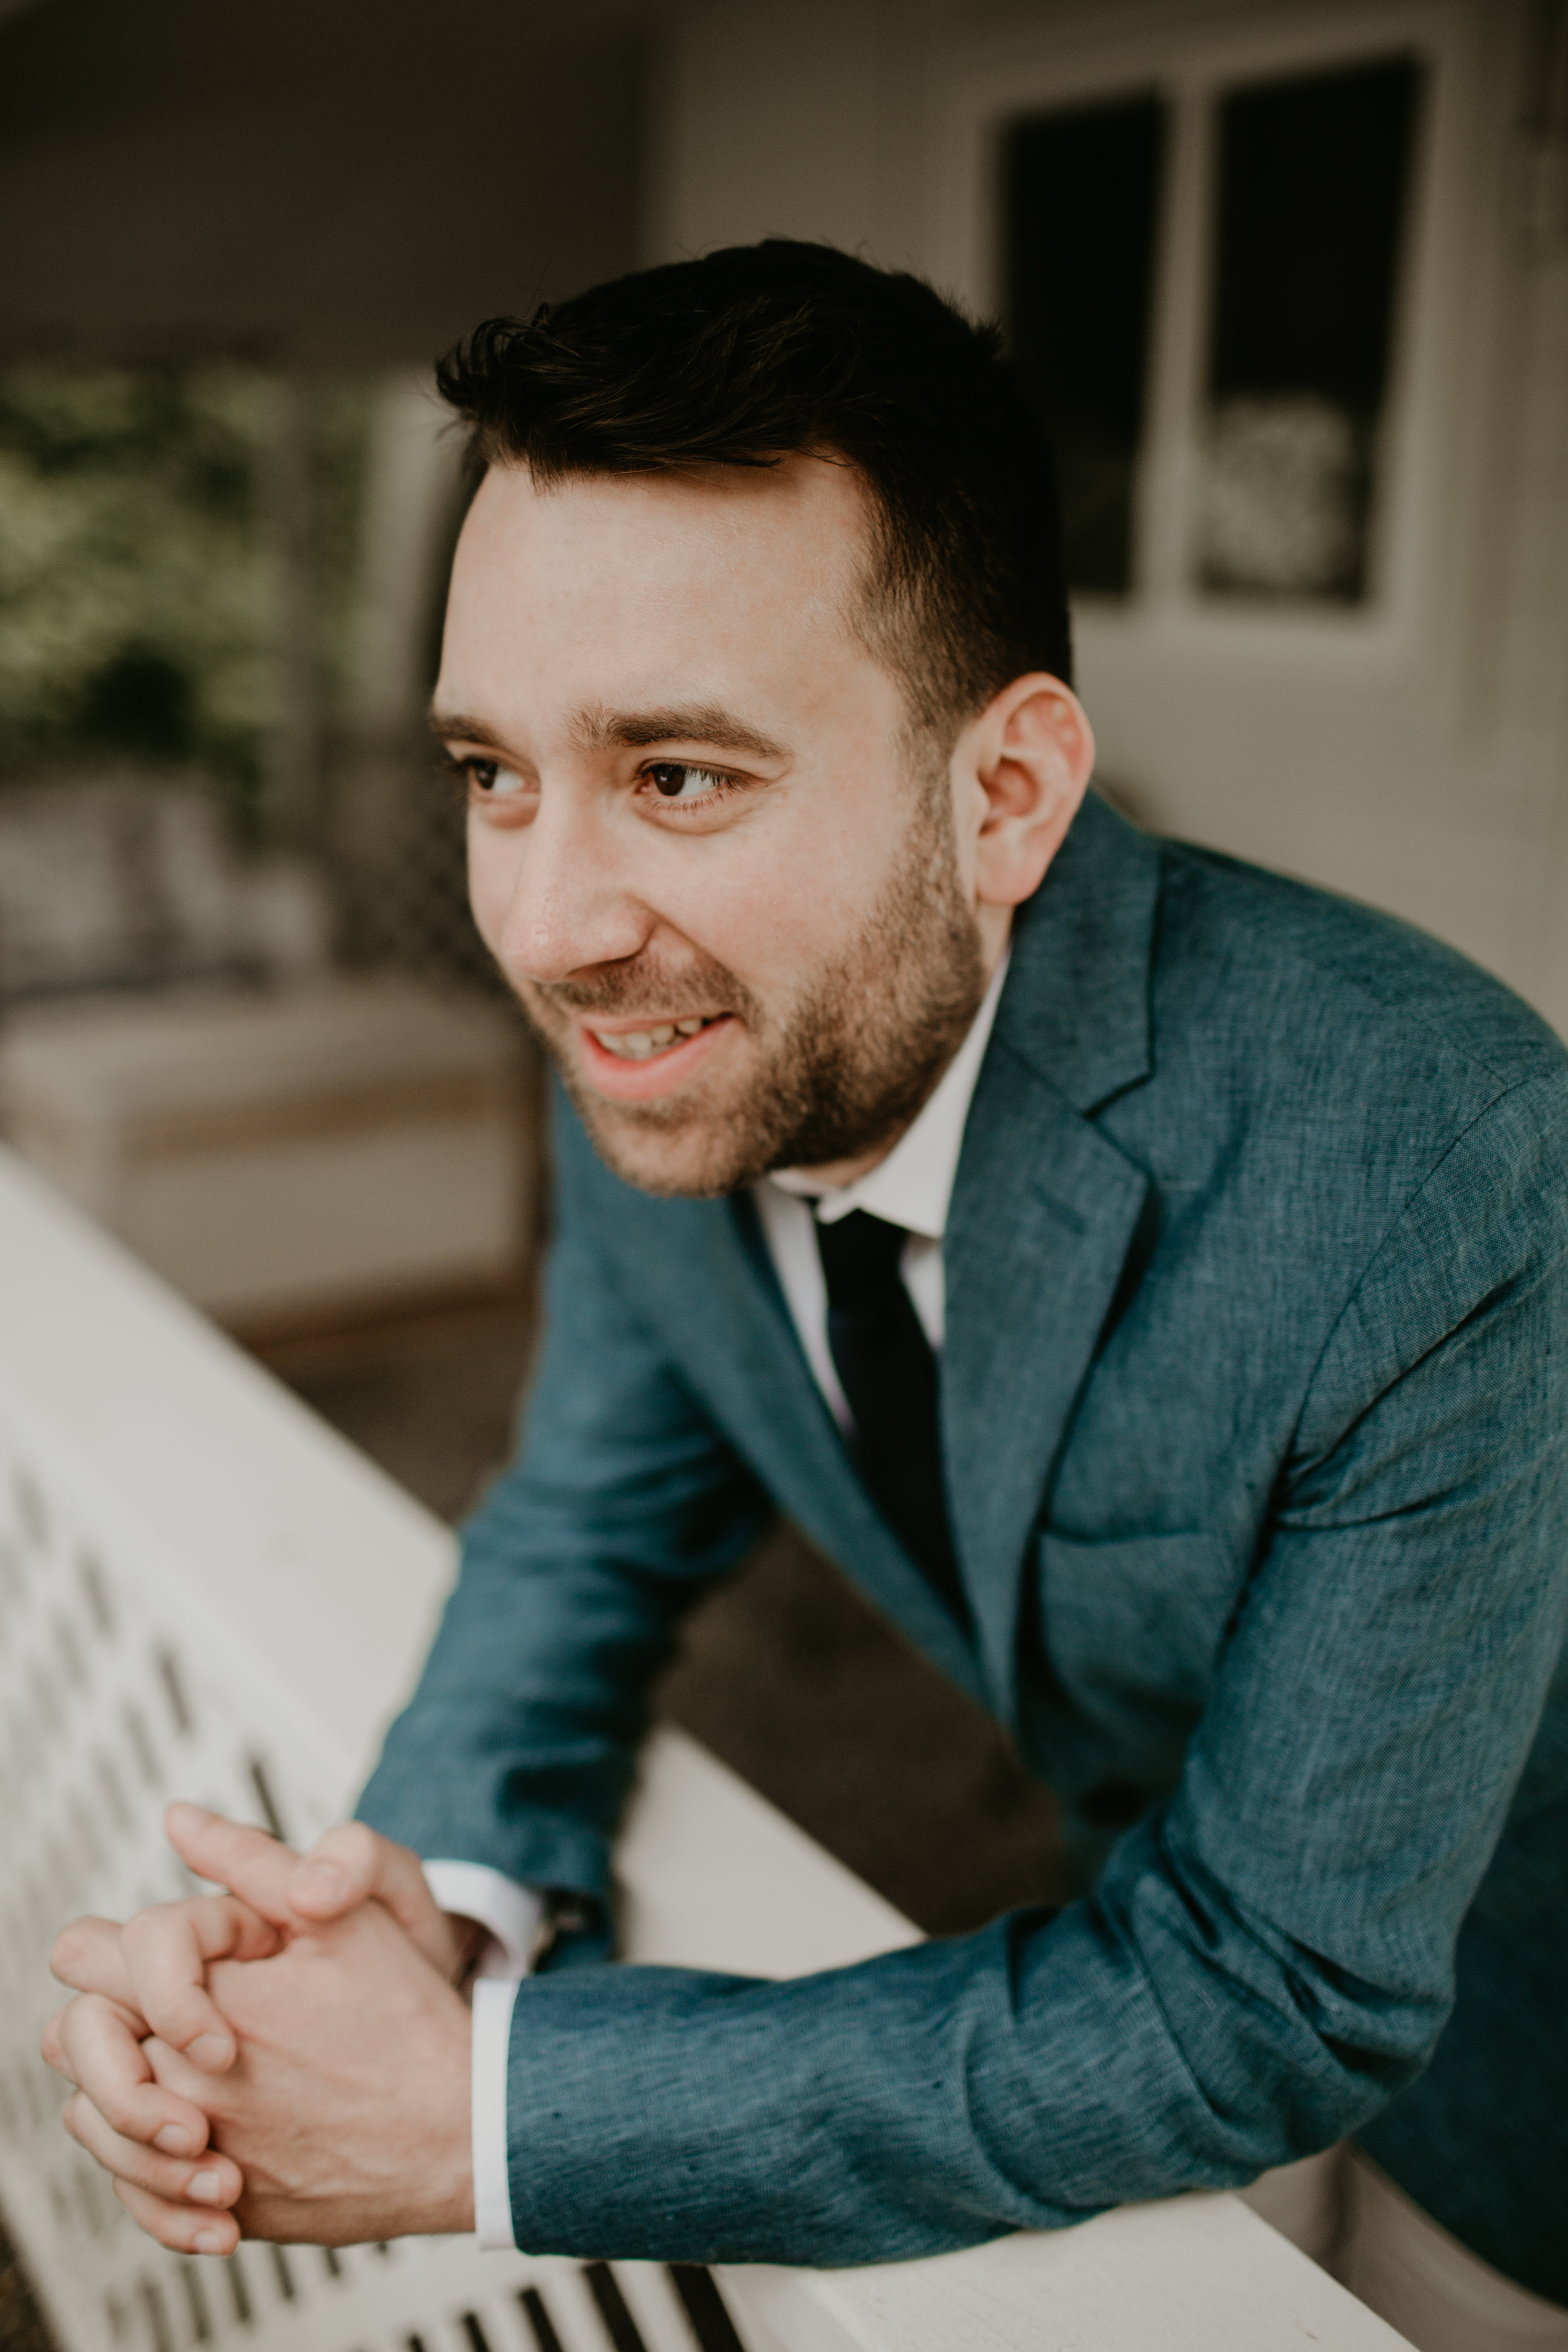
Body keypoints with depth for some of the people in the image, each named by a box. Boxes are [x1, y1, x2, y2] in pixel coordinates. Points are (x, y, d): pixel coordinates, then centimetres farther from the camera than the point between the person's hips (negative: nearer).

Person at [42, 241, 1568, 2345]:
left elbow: (1276, 2009, -33)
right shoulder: (671, 1057, -20)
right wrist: (432, 1893, -28)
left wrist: (483, 2111, -34)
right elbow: (600, 1522, -7)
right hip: (1144, 1905, 4)